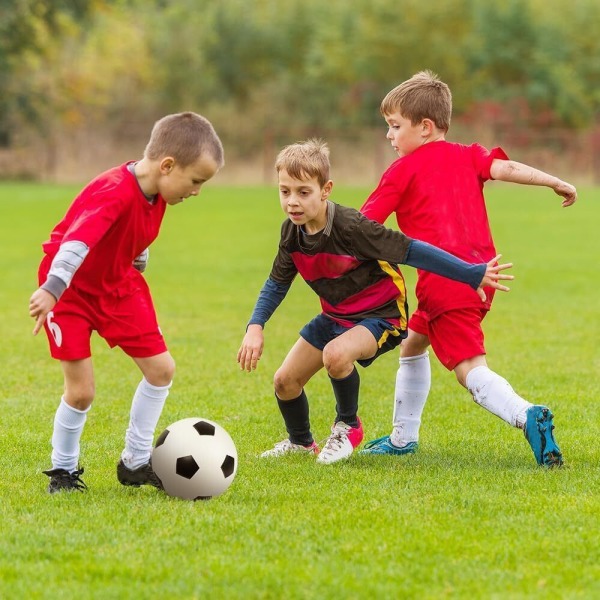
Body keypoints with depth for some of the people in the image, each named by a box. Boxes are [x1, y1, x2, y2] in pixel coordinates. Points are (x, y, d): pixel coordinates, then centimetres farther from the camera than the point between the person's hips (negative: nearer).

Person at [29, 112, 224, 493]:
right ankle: (63, 471, 13)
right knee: (82, 390, -11)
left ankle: (136, 463, 16)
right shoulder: (115, 194, -33)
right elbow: (78, 240, -47)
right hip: (70, 289, -8)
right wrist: (51, 289, -58)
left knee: (162, 368, 3)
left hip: (117, 285, 8)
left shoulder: (157, 192, -6)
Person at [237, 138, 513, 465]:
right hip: (335, 315, 7)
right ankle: (300, 442, 36)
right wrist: (255, 327, -6)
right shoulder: (292, 232, -8)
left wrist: (473, 275, -27)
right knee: (285, 381, 4)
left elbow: (412, 251, -28)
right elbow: (277, 283, 8)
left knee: (336, 354, -36)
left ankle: (348, 427, -7)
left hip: (380, 314, -7)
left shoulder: (351, 227, -30)